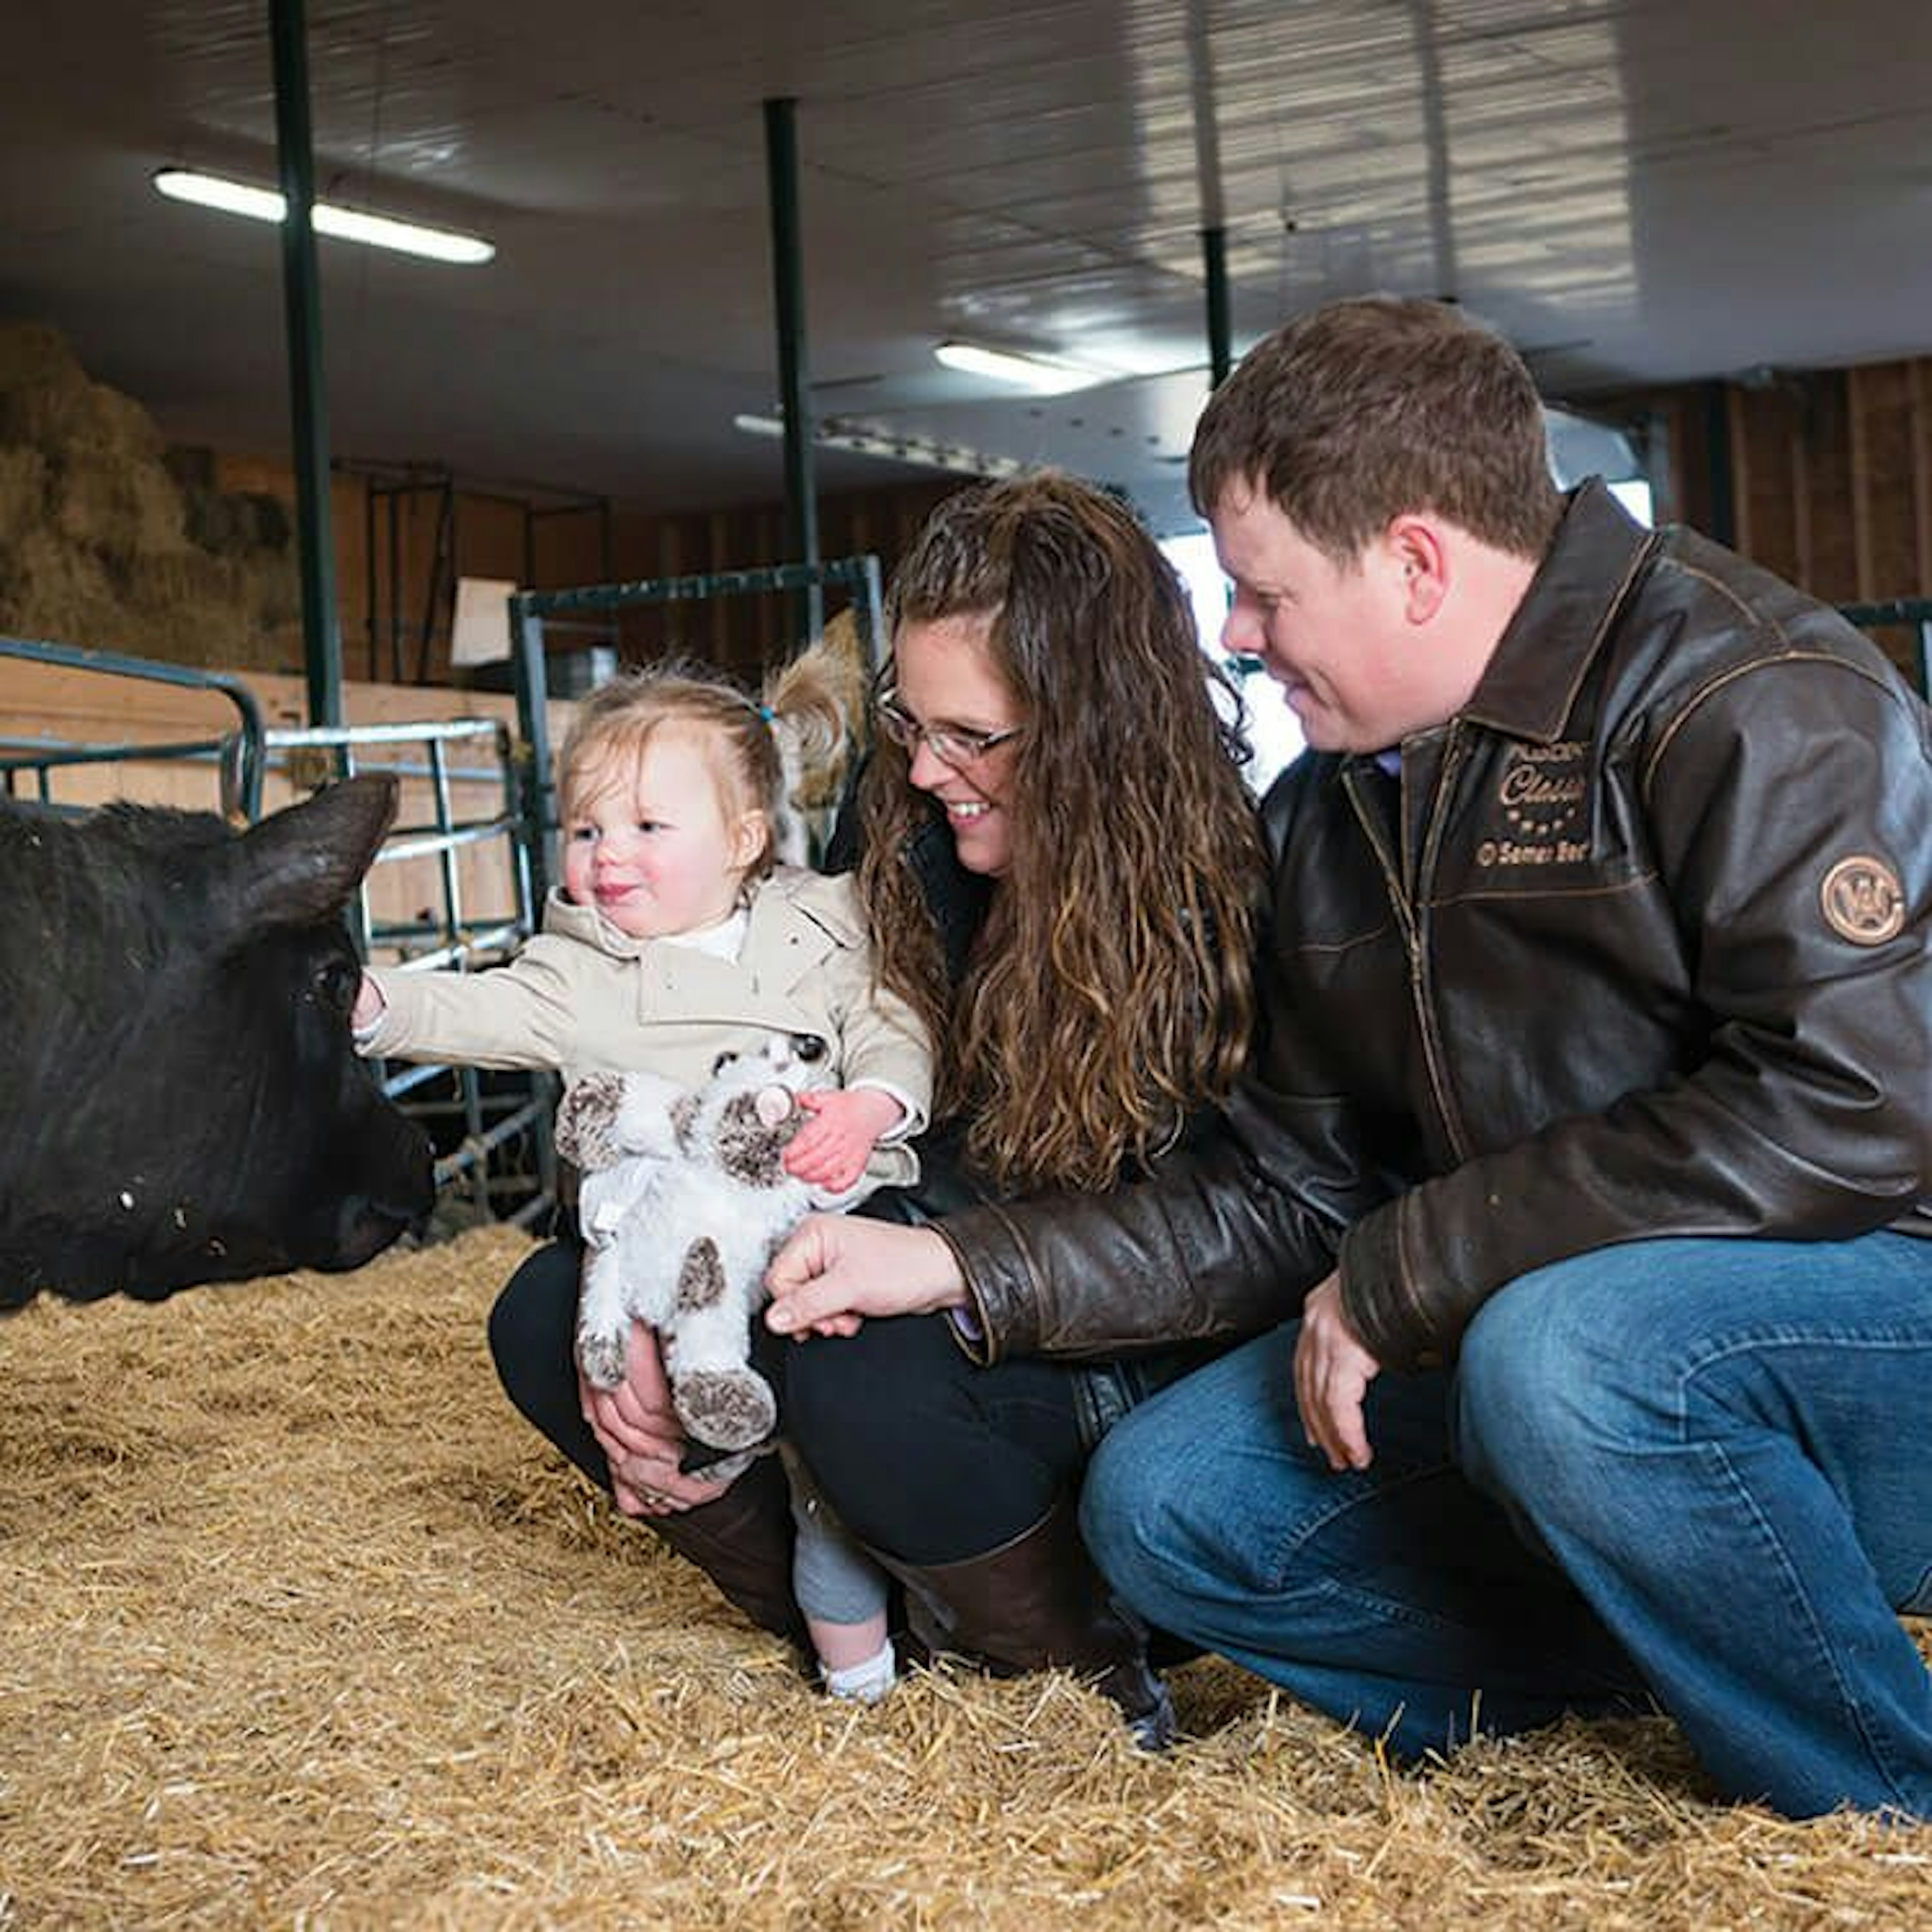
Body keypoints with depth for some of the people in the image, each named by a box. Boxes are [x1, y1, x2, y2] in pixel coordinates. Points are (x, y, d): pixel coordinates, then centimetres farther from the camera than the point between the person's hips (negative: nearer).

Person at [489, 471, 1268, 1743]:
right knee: (546, 1317, -3)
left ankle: (1098, 1672, -10)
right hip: (930, 1293, 7)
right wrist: (648, 1328, -17)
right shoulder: (901, 841, -4)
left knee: (857, 1379, -37)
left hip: (1127, 1367, -7)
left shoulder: (1219, 910, -20)